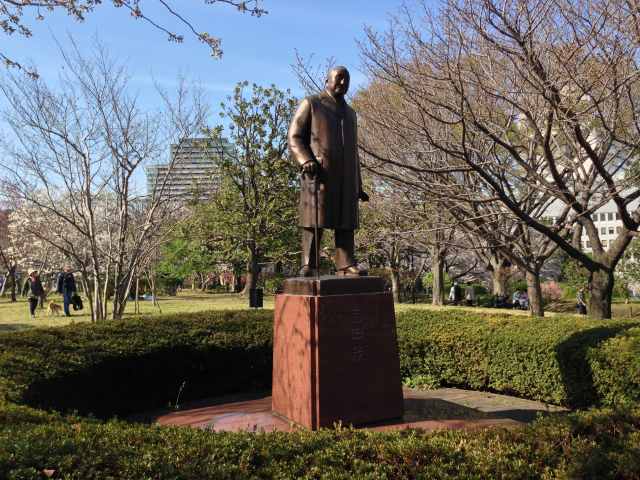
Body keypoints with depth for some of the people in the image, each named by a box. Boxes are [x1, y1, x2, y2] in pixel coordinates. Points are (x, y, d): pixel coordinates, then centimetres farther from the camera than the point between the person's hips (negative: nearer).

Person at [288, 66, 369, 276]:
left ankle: (347, 265, -4)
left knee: (346, 222, -2)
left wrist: (358, 186, 17)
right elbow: (294, 138, -1)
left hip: (345, 177, 5)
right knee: (314, 221, -8)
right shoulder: (310, 103, 7)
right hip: (318, 174, -5)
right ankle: (308, 266, -7)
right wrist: (306, 160, -21)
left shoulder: (350, 113, 25)